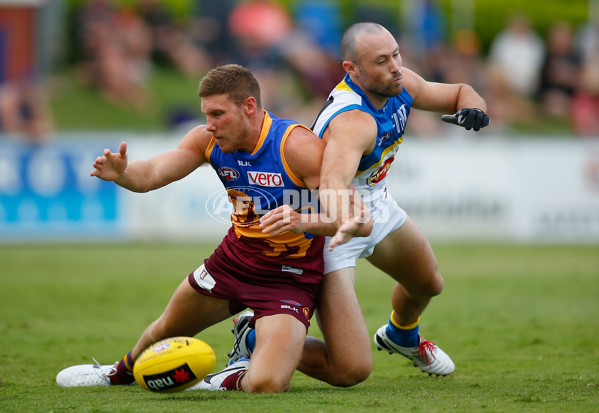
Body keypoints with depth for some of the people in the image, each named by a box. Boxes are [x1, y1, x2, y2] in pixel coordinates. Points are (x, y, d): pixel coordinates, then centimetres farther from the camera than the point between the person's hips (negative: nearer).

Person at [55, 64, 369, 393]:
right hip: (234, 258, 6)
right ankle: (124, 371, 60)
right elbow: (151, 174, -18)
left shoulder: (297, 145, -26)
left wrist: (302, 219, -48)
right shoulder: (208, 140, -8)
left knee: (264, 386, -24)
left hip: (288, 276, -6)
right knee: (165, 330, 25)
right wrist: (121, 173, -41)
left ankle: (235, 381, 13)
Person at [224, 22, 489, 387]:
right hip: (329, 231, -9)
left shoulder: (400, 85, -12)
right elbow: (333, 181, -58)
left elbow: (461, 93, 4)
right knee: (351, 370, -18)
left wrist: (471, 108, -21)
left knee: (428, 285, 31)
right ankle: (256, 339, 5)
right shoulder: (354, 121, -38)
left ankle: (402, 336, 65)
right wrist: (346, 223, -80)